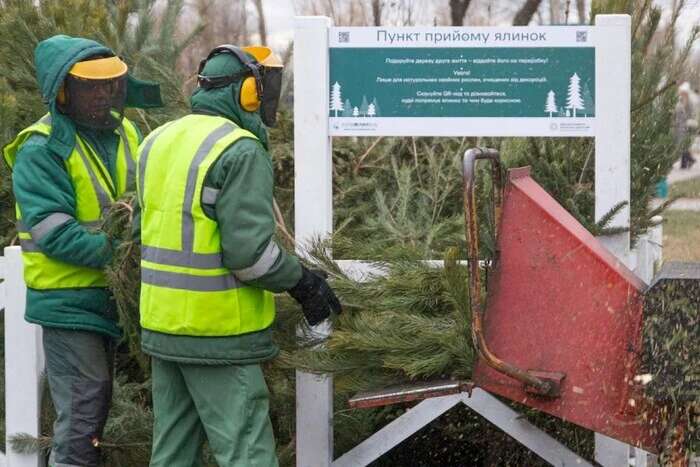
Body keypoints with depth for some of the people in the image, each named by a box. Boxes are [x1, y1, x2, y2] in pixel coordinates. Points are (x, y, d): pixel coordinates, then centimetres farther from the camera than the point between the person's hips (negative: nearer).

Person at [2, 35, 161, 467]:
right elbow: (54, 234, -23)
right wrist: (119, 250, -30)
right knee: (84, 405, -7)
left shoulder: (125, 132, 4)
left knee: (99, 400, 17)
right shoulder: (41, 151, -17)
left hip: (113, 294, 7)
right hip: (68, 298, -7)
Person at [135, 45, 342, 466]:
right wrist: (302, 281, -7)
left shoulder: (158, 142, 10)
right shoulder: (241, 151, -15)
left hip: (162, 322, 8)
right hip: (218, 332, -8)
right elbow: (249, 249, -20)